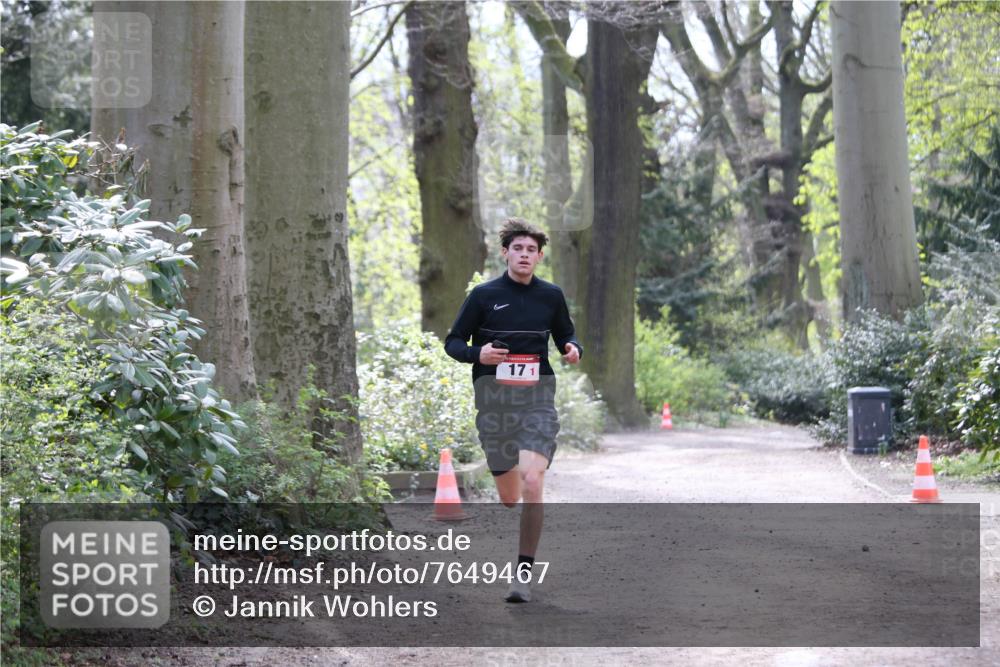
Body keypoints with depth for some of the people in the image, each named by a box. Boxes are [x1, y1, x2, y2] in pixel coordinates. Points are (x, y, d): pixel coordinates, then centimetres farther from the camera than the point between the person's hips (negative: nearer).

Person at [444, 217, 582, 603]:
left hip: (537, 399, 0)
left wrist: (573, 350, -2)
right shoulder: (483, 295, 1)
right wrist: (478, 354, -17)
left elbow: (565, 335, 22)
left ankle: (524, 573, -14)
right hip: (493, 400, 0)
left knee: (532, 484, -19)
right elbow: (453, 342, 5)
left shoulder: (551, 296, 7)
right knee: (508, 496, 7)